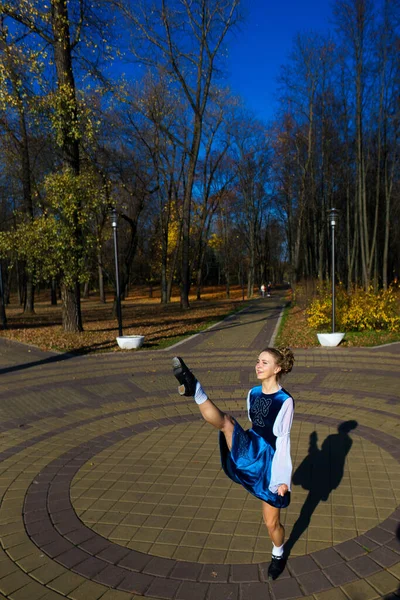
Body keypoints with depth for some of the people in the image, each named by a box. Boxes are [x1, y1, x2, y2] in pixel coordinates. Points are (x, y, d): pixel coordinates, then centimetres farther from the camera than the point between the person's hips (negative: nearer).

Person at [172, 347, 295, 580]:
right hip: (251, 454, 4)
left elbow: (284, 441, -15)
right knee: (225, 421, -25)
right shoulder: (253, 393, 2)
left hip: (270, 464, -4)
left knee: (272, 522, 11)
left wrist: (284, 478, -13)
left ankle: (278, 555, 42)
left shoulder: (285, 401, -15)